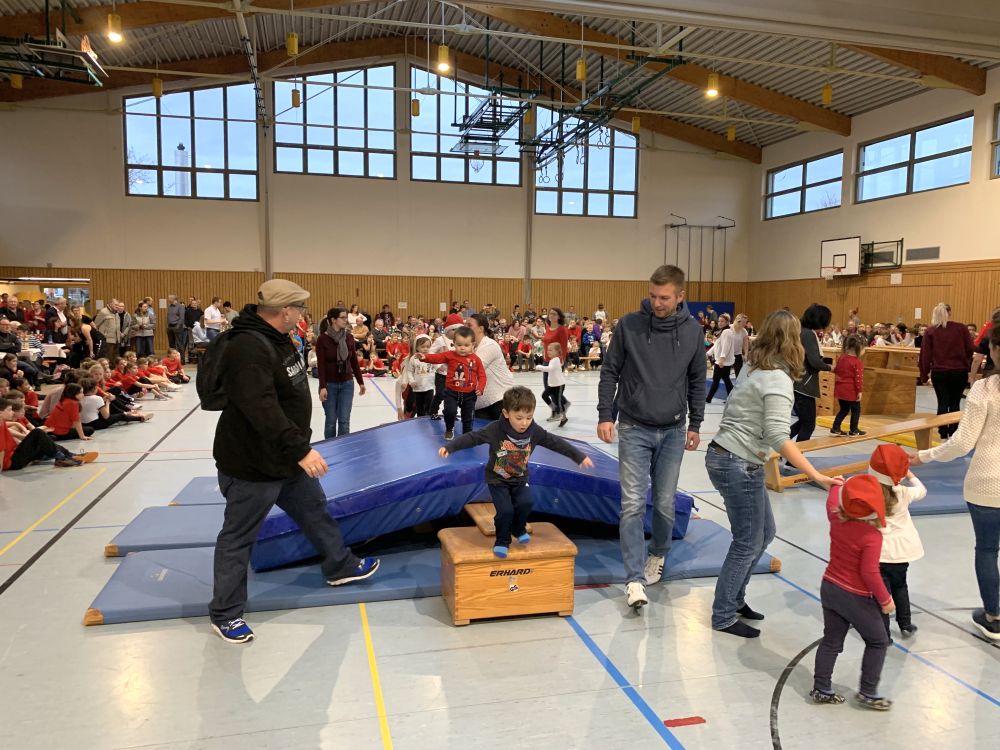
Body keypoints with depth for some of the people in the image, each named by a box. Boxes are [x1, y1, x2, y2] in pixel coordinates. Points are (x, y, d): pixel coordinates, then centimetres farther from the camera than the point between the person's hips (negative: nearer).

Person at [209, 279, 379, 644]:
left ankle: (340, 566, 43)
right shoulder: (248, 350, -27)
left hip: (287, 458, 10)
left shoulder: (277, 339, 6)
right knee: (238, 538, 6)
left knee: (314, 510, 22)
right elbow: (262, 410, -36)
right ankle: (226, 614, 21)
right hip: (251, 465, -10)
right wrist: (300, 449, -36)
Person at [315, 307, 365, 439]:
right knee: (331, 420, 5)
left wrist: (361, 382, 10)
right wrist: (322, 387, -18)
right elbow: (320, 364, -12)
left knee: (344, 420, 2)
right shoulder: (322, 339, -10)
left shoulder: (349, 338, 2)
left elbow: (354, 361, 9)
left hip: (347, 384, 3)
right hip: (329, 385, -3)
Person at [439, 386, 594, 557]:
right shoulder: (495, 429, -24)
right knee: (505, 510, -15)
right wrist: (449, 447, -29)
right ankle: (502, 541, 11)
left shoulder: (535, 432, -14)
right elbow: (471, 438, -20)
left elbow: (557, 443, -8)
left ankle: (518, 529, 16)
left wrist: (580, 457, -7)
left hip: (520, 479, 3)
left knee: (525, 503, -16)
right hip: (497, 480, -3)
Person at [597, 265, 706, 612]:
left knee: (665, 503, 10)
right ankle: (636, 579, -2)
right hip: (634, 429, -2)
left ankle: (657, 554, 35)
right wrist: (605, 415, -8)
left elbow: (697, 381, 8)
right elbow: (610, 373, -1)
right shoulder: (628, 325, -8)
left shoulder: (692, 331, -1)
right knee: (633, 504, -6)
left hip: (673, 432, 2)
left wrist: (695, 424, 8)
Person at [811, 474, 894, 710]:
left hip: (829, 588, 7)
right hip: (856, 597, -7)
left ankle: (821, 689, 22)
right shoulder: (872, 536, -24)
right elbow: (869, 573, -26)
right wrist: (885, 599, -12)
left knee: (831, 641, 17)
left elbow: (833, 500, 19)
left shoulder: (836, 519, -5)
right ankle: (867, 693, 19)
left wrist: (836, 485, 39)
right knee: (878, 642, 14)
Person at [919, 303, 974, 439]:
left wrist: (924, 374, 3)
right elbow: (970, 349, 1)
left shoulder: (930, 331, 1)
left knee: (942, 403, 6)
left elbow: (925, 355, -1)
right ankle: (952, 433, 10)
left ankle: (944, 434, 5)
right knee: (955, 403, 10)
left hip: (939, 372, 0)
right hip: (959, 371, 0)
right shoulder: (961, 328, 0)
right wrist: (966, 365, 19)